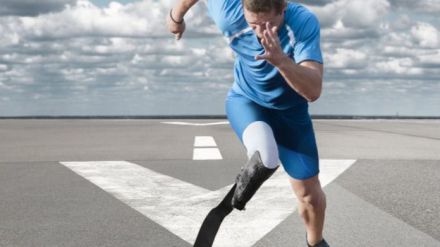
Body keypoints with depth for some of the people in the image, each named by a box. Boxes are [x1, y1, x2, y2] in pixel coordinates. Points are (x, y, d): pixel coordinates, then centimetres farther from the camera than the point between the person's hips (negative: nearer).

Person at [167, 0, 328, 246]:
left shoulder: (305, 22, -34)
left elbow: (313, 92, -43)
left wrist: (281, 60, -59)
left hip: (291, 111, 1)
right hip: (245, 101, 0)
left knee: (311, 194, 4)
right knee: (263, 148, -38)